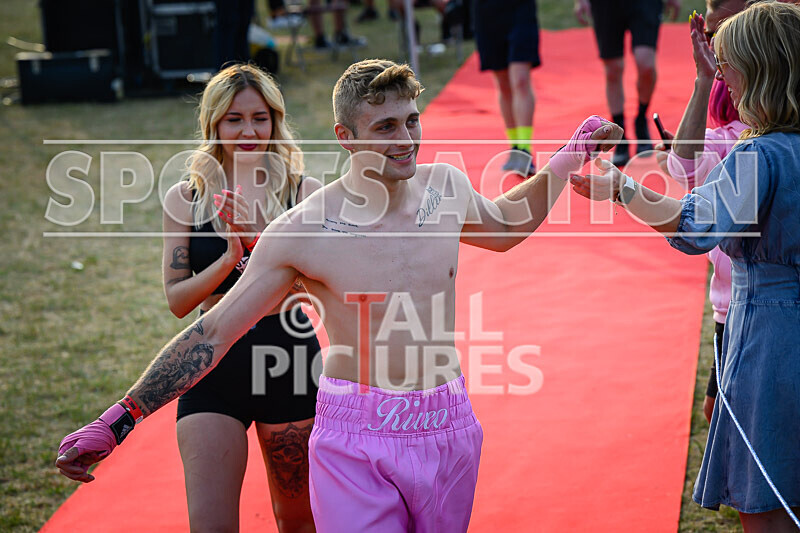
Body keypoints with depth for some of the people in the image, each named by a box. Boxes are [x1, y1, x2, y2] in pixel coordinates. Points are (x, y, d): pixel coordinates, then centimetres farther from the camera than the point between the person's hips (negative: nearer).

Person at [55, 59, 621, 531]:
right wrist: (118, 420, -12)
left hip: (448, 430, 4)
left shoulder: (446, 187, 1)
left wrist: (570, 157, 22)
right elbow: (211, 333, -9)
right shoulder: (302, 232, -13)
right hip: (354, 444, -4)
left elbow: (504, 226, 26)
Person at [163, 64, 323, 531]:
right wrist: (230, 259, -18)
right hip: (214, 371, 0)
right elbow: (177, 300, -2)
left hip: (289, 361, 0)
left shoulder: (304, 193, -1)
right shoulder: (186, 199, 2)